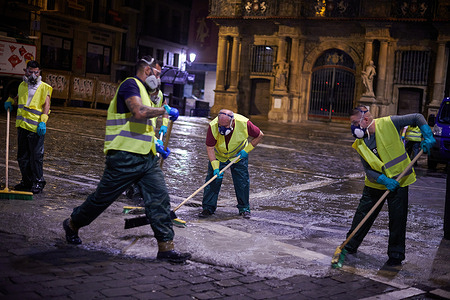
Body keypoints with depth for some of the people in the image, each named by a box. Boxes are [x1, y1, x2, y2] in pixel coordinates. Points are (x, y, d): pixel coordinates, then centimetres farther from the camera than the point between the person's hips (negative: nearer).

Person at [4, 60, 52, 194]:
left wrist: (43, 121, -17)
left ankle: (38, 182, 8)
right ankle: (26, 181, 23)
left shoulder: (44, 87, -1)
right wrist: (10, 101, 14)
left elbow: (46, 105, -7)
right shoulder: (22, 85, 15)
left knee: (36, 156, -3)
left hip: (36, 127, -6)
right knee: (22, 156, 12)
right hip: (22, 125, 6)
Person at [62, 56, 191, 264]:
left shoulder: (141, 90, 23)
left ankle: (166, 247, -1)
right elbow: (139, 113, -26)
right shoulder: (130, 84, -8)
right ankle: (72, 224, 28)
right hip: (125, 157, -9)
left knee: (159, 199, -2)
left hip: (147, 158, 9)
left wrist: (154, 143, 21)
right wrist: (164, 110, -13)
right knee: (103, 197, 5)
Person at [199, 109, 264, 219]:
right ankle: (208, 208, 7)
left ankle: (244, 208, 14)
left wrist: (247, 150, -17)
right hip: (218, 155, 0)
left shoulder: (244, 123, -32)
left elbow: (260, 135, -13)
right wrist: (215, 167, -31)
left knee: (242, 181, -2)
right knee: (213, 179, -6)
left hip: (239, 155, 0)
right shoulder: (213, 126, -32)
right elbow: (210, 148, -23)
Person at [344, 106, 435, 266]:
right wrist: (384, 180, -24)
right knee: (362, 214, 8)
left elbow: (417, 118, -7)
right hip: (375, 183, 3)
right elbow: (368, 170, -8)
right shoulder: (361, 144, -6)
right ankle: (350, 245, 25)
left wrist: (428, 137, -20)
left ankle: (396, 254, 14)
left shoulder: (388, 123, -17)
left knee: (397, 220, 0)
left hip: (399, 181, -3)